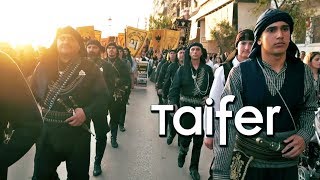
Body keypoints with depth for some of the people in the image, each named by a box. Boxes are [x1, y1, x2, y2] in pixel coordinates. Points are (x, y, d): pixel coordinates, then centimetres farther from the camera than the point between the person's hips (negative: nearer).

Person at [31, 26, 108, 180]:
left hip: (77, 131, -2)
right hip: (46, 131, 2)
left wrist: (87, 112, -17)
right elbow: (31, 91, 13)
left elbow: (102, 96, -3)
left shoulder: (89, 68, -1)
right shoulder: (44, 65, 6)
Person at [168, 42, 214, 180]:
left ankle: (194, 168, 26)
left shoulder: (207, 69, 3)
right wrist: (173, 104, -20)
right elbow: (174, 88, -7)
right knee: (186, 137, 0)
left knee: (198, 140, 7)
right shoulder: (182, 69, -1)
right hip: (186, 108, -1)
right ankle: (182, 152, 37)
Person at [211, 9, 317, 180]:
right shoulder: (239, 73, -14)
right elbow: (226, 123, -17)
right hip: (247, 161, -3)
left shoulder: (304, 72, -3)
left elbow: (309, 109, 13)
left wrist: (304, 135, -7)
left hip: (288, 162, 3)